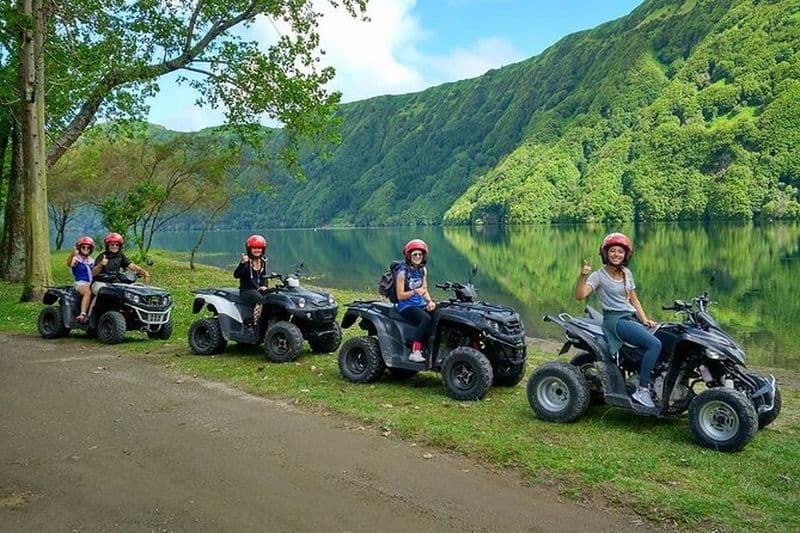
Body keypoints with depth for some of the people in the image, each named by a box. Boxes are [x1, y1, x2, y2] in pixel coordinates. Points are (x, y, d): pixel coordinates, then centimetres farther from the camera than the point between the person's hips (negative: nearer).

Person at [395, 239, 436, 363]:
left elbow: (424, 290, 14)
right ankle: (415, 353, -33)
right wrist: (414, 292, -25)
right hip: (406, 306, -6)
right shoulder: (403, 272, -8)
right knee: (426, 319, -33)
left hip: (420, 304, 6)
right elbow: (400, 296, -10)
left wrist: (430, 301, -5)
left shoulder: (423, 270, 12)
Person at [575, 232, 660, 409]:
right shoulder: (599, 276, -5)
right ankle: (642, 391, -20)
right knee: (654, 344, -25)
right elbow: (580, 295, -19)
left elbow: (633, 299, 19)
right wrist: (582, 276, -35)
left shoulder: (627, 273, 15)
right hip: (615, 320, -7)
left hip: (632, 317, 7)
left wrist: (644, 319, 6)